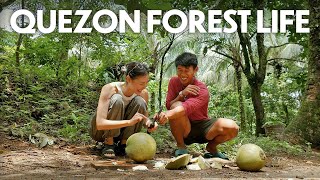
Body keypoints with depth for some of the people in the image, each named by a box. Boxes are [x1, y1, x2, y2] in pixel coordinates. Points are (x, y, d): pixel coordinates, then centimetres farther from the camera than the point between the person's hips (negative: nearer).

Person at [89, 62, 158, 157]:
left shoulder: (143, 93, -15)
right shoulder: (110, 89, -28)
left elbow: (143, 116, 1)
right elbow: (100, 124, -37)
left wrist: (149, 122, -23)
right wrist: (129, 122, -47)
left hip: (119, 131, 4)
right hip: (99, 131, -4)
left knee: (140, 102, -22)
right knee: (117, 100, -31)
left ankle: (123, 144, -10)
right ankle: (108, 144, -17)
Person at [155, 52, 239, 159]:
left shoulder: (202, 90, -17)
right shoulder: (174, 82, -2)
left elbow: (188, 107, -38)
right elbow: (168, 106, -9)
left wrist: (168, 114, -58)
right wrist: (182, 94, -27)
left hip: (201, 126, -1)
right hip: (183, 131, 1)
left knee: (232, 127, -28)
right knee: (176, 106, -31)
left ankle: (211, 147, 5)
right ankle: (181, 146, -10)